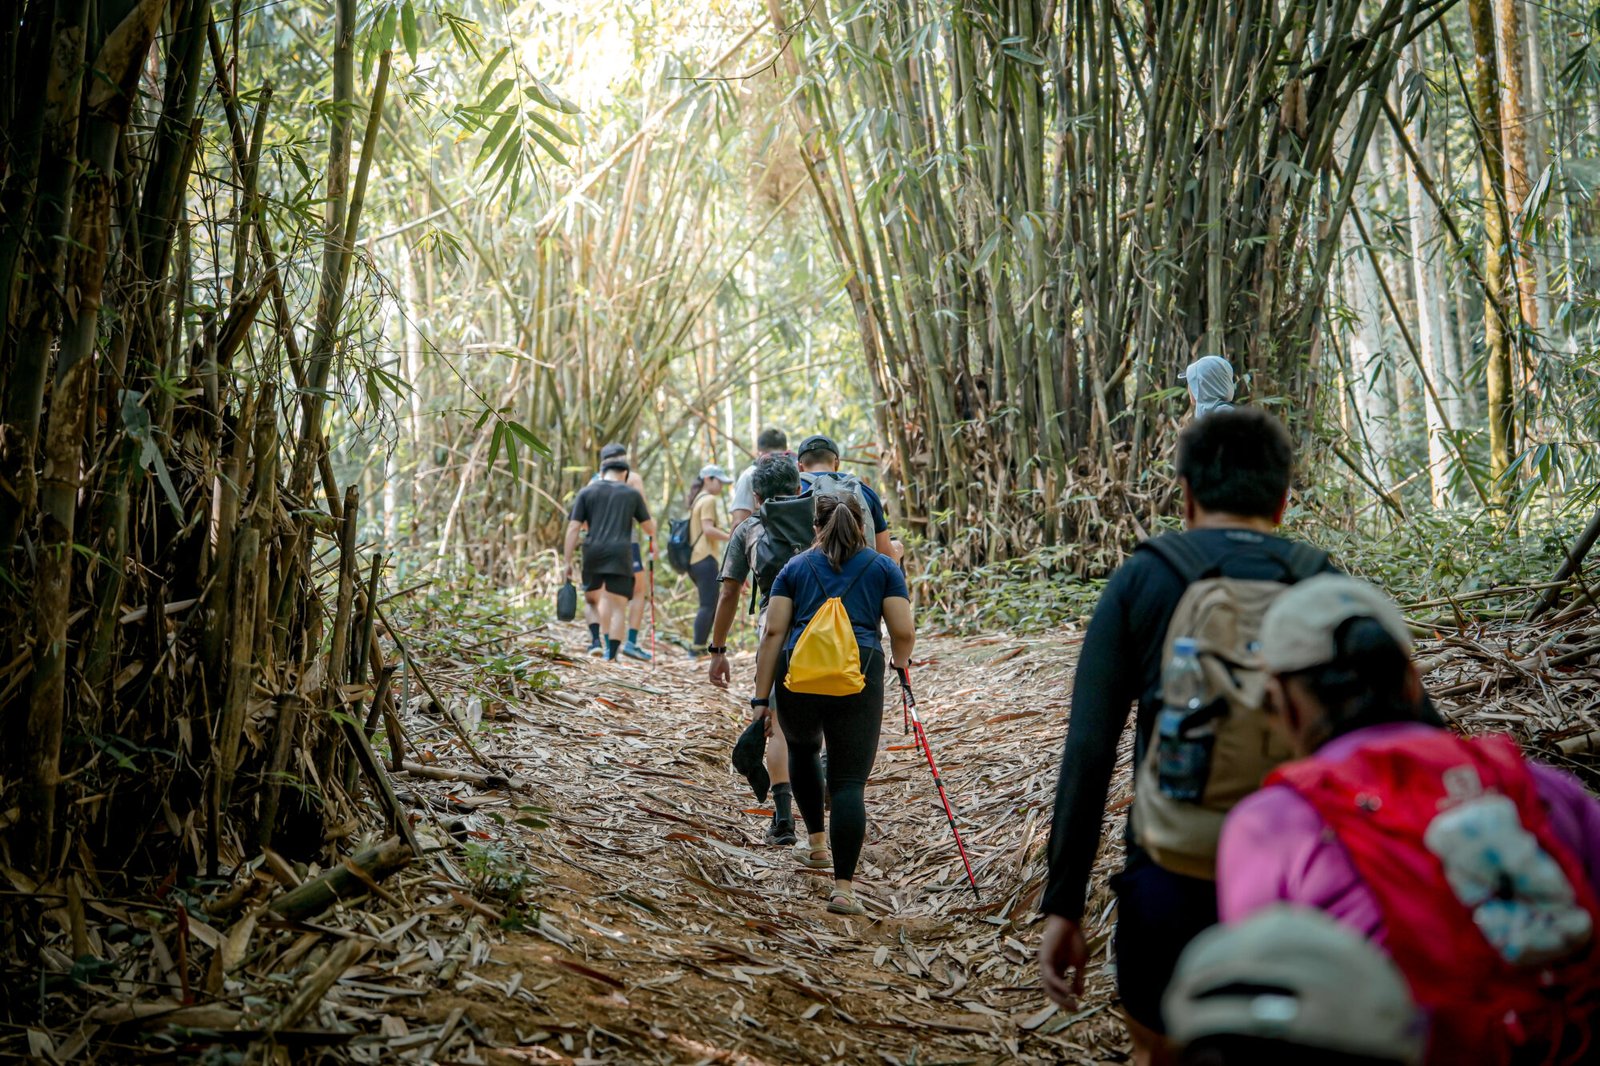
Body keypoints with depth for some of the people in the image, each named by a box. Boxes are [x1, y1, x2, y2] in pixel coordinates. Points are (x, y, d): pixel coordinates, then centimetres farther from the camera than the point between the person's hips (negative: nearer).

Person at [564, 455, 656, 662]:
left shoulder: (586, 492, 10)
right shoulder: (632, 493, 10)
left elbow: (573, 528, 2)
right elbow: (650, 529, 15)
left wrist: (568, 561, 4)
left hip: (593, 553, 2)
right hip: (620, 553, -1)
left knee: (594, 597, 20)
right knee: (618, 606, 1)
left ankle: (596, 640, 1)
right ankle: (611, 656, -7)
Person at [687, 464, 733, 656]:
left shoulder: (698, 500, 23)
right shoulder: (709, 500, -8)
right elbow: (708, 529, -18)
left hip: (695, 559, 10)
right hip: (705, 559, -10)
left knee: (712, 605, 14)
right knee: (708, 605, -9)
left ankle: (699, 646, 13)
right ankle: (697, 647, -12)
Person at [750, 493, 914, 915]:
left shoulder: (795, 567, 14)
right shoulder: (884, 567, 13)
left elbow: (774, 632, 4)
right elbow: (904, 632, 4)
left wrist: (762, 697, 5)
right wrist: (899, 667, 24)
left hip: (799, 673, 2)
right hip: (858, 674, -1)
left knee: (802, 749, 29)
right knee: (849, 781, 0)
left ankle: (817, 843, 39)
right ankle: (844, 888, -5)